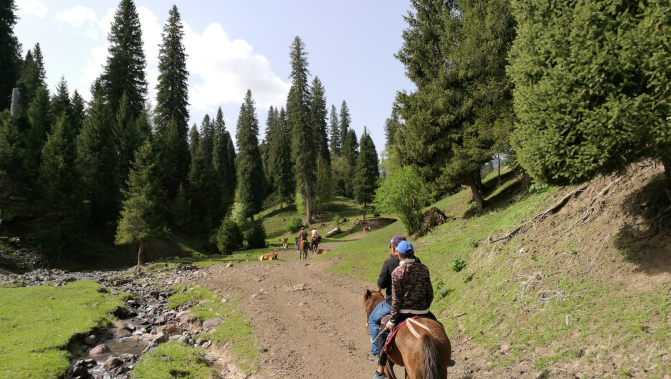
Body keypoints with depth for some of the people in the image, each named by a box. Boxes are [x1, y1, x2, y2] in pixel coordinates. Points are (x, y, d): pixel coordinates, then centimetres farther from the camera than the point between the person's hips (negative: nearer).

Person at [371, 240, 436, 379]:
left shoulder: (397, 272, -14)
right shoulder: (424, 269, -1)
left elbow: (396, 299, -13)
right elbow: (430, 293, 5)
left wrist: (392, 321, -6)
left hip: (404, 312, -3)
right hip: (423, 311, 4)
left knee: (383, 334, 15)